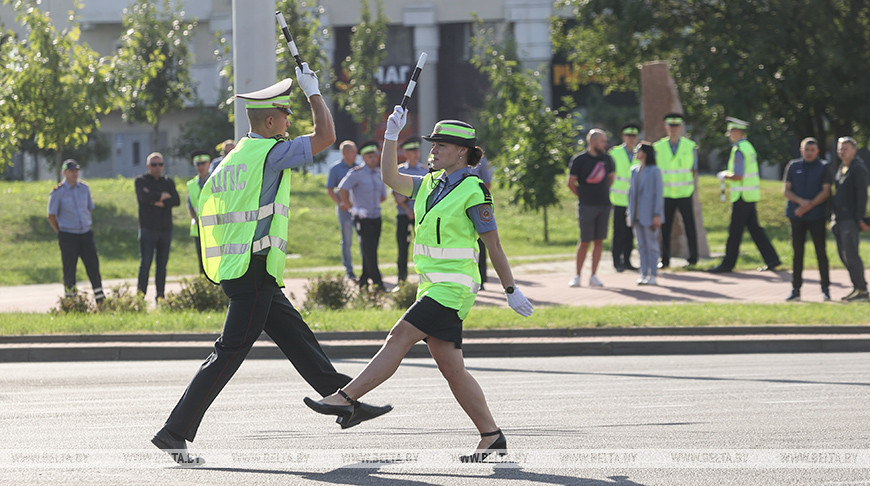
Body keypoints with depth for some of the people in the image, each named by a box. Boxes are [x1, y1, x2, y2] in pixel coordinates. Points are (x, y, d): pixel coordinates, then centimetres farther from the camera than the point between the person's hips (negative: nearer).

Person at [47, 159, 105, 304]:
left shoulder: (84, 188, 8)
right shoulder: (58, 192, -7)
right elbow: (51, 216, -3)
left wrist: (86, 224, 14)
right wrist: (61, 234, -1)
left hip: (85, 234, 4)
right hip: (68, 236, -4)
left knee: (93, 265, 0)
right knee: (69, 268, 0)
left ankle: (100, 297, 5)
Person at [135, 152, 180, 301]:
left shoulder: (168, 182, 16)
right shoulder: (141, 181, 6)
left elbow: (176, 200, 1)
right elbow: (144, 197, -14)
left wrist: (161, 203, -12)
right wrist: (162, 196, -4)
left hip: (165, 229, 4)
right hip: (148, 228, -4)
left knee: (162, 265, 4)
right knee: (145, 263, -10)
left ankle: (160, 296, 8)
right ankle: (140, 295, -9)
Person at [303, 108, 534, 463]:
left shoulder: (473, 191, -8)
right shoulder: (429, 185, 15)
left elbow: (494, 245, -6)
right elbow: (391, 178, 10)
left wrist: (511, 291, -2)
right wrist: (392, 135, 0)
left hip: (454, 287, -9)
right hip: (433, 287, 9)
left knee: (399, 338, -15)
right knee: (451, 369, 5)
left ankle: (345, 397, -17)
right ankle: (492, 437, 8)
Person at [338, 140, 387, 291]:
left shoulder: (379, 174, 12)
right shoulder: (356, 173, -9)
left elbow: (383, 196, 25)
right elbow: (342, 190, -15)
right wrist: (352, 208, -12)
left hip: (376, 217, 7)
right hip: (363, 219, -7)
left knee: (371, 252, 8)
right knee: (369, 252, -8)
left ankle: (363, 281, 17)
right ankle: (377, 283, -9)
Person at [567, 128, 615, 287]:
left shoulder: (606, 159, 10)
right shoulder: (579, 160, -5)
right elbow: (571, 183, -1)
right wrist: (583, 197, 3)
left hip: (604, 205, 5)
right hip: (587, 207, -5)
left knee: (599, 241, 3)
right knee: (585, 242, -4)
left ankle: (593, 276, 8)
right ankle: (577, 276, 5)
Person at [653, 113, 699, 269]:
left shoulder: (690, 146, 3)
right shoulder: (659, 147, 4)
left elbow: (693, 170, 9)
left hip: (685, 193, -1)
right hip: (666, 195, 1)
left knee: (689, 227, -1)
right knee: (665, 228, 0)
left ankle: (693, 258, 7)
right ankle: (665, 260, 6)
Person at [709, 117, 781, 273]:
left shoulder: (739, 150, -17)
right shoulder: (749, 147, 14)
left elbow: (738, 176, -22)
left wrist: (725, 176, -6)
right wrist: (729, 175, 17)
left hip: (742, 196, -10)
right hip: (751, 196, 10)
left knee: (735, 231, -3)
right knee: (755, 228, 11)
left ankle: (728, 264, 3)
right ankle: (772, 260, 9)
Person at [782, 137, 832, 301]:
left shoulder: (823, 167, 3)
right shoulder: (793, 166, 10)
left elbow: (826, 191, -5)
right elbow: (786, 190, 6)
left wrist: (808, 206, -14)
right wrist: (800, 201, -13)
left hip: (816, 216, -2)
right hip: (796, 216, 2)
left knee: (821, 252, -3)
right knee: (797, 253, 4)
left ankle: (825, 289, 3)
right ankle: (796, 290, 7)